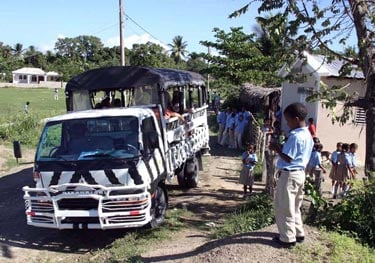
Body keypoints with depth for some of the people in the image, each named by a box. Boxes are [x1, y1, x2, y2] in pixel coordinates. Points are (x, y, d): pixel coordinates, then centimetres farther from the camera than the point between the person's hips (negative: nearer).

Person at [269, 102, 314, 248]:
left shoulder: (295, 136, -22)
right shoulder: (308, 135, 8)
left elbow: (288, 158, -21)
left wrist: (277, 148, -10)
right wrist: (282, 147, 10)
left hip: (289, 175, -10)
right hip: (300, 173, 10)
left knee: (284, 207, 2)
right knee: (294, 206, 21)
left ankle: (288, 238, 10)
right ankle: (298, 233, 30)